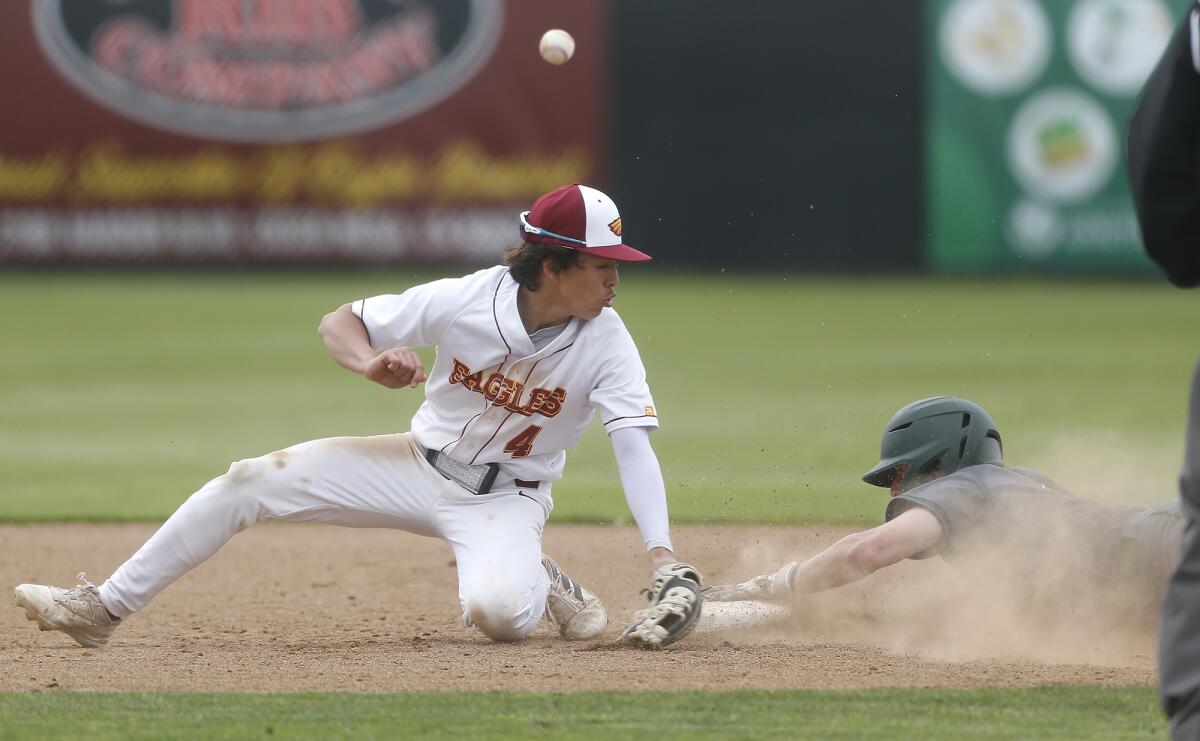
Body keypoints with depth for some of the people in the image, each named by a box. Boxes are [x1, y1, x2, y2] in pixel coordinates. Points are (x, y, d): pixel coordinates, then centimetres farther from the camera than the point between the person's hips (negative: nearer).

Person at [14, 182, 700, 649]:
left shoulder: (607, 342, -21)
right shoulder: (464, 300, -19)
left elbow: (634, 446, -29)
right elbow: (338, 323, -9)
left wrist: (662, 553, -43)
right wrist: (371, 363, -33)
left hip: (506, 501, -2)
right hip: (421, 465, 2)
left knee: (497, 611, -36)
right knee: (252, 481, -9)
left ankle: (543, 585, 3)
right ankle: (104, 609, -2)